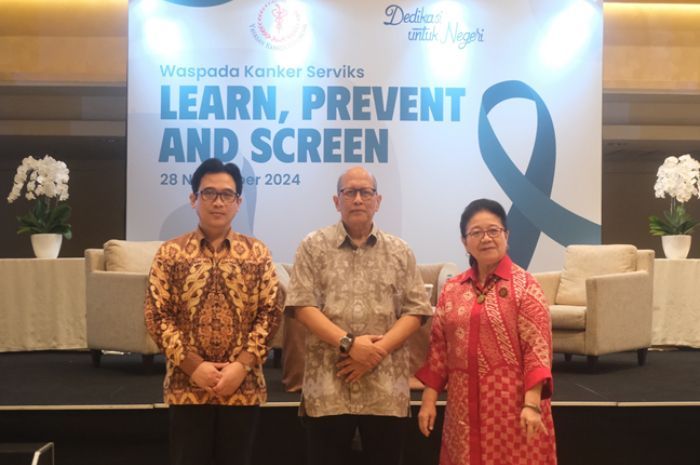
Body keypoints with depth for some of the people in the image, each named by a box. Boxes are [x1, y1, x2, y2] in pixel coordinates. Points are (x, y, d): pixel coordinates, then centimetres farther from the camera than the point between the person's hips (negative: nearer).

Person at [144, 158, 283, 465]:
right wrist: (193, 366, -11)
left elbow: (271, 312, 1)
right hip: (187, 386, -1)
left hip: (243, 387, 1)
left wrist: (242, 364, -10)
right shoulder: (170, 253, 2)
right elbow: (157, 315, -2)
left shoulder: (257, 253, 5)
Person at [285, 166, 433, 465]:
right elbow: (302, 306, -4)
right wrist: (349, 343, -15)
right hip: (327, 387, -1)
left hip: (386, 389, 2)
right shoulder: (314, 247, 5)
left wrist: (378, 350, -10)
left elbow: (416, 311, 4)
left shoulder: (400, 252, 10)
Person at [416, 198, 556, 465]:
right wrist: (428, 398, 4)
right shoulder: (451, 289, 8)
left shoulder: (524, 285, -5)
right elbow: (438, 348, 10)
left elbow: (537, 348, -10)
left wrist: (532, 404, -18)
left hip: (512, 401, -4)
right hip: (464, 404, 4)